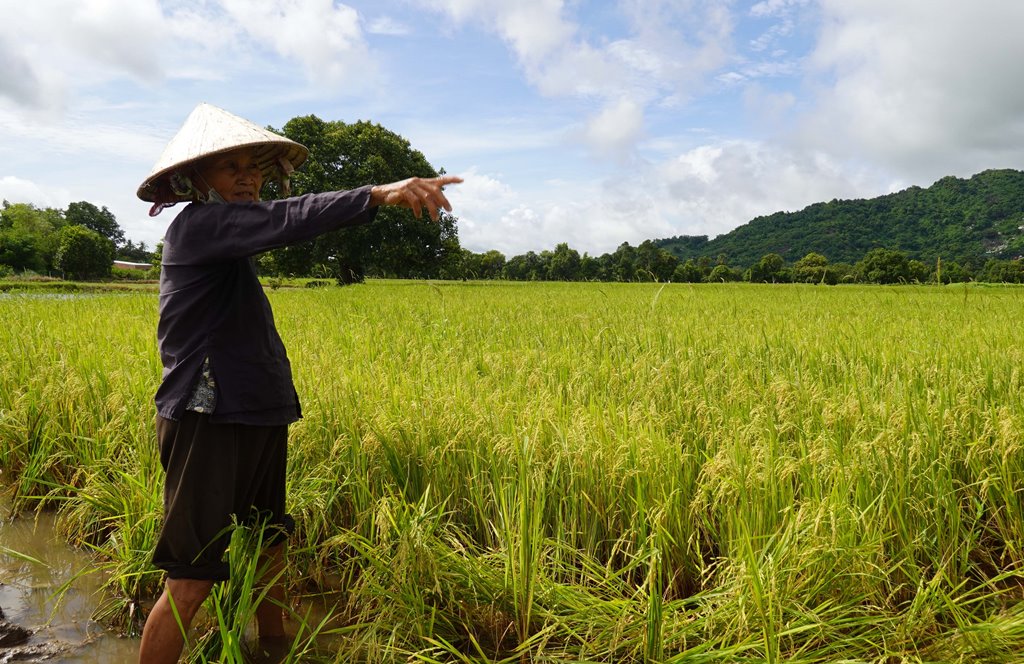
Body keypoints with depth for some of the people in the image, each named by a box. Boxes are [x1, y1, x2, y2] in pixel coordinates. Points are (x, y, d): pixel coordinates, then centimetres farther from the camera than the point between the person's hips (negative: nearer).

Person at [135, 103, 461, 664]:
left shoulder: (225, 239, 15)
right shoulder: (197, 224, -15)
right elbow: (283, 222, -33)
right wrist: (377, 194, -42)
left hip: (257, 417, 10)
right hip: (209, 423, -10)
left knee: (269, 548, 20)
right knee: (191, 582, -3)